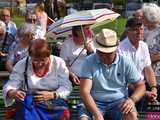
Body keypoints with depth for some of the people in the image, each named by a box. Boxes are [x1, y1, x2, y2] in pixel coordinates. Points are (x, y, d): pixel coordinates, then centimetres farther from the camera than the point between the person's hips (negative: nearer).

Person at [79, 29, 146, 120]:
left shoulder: (125, 62, 0)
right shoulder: (89, 62, -6)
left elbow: (141, 85, 6)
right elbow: (84, 91, -15)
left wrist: (132, 99, -18)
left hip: (119, 102, 1)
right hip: (95, 103, -1)